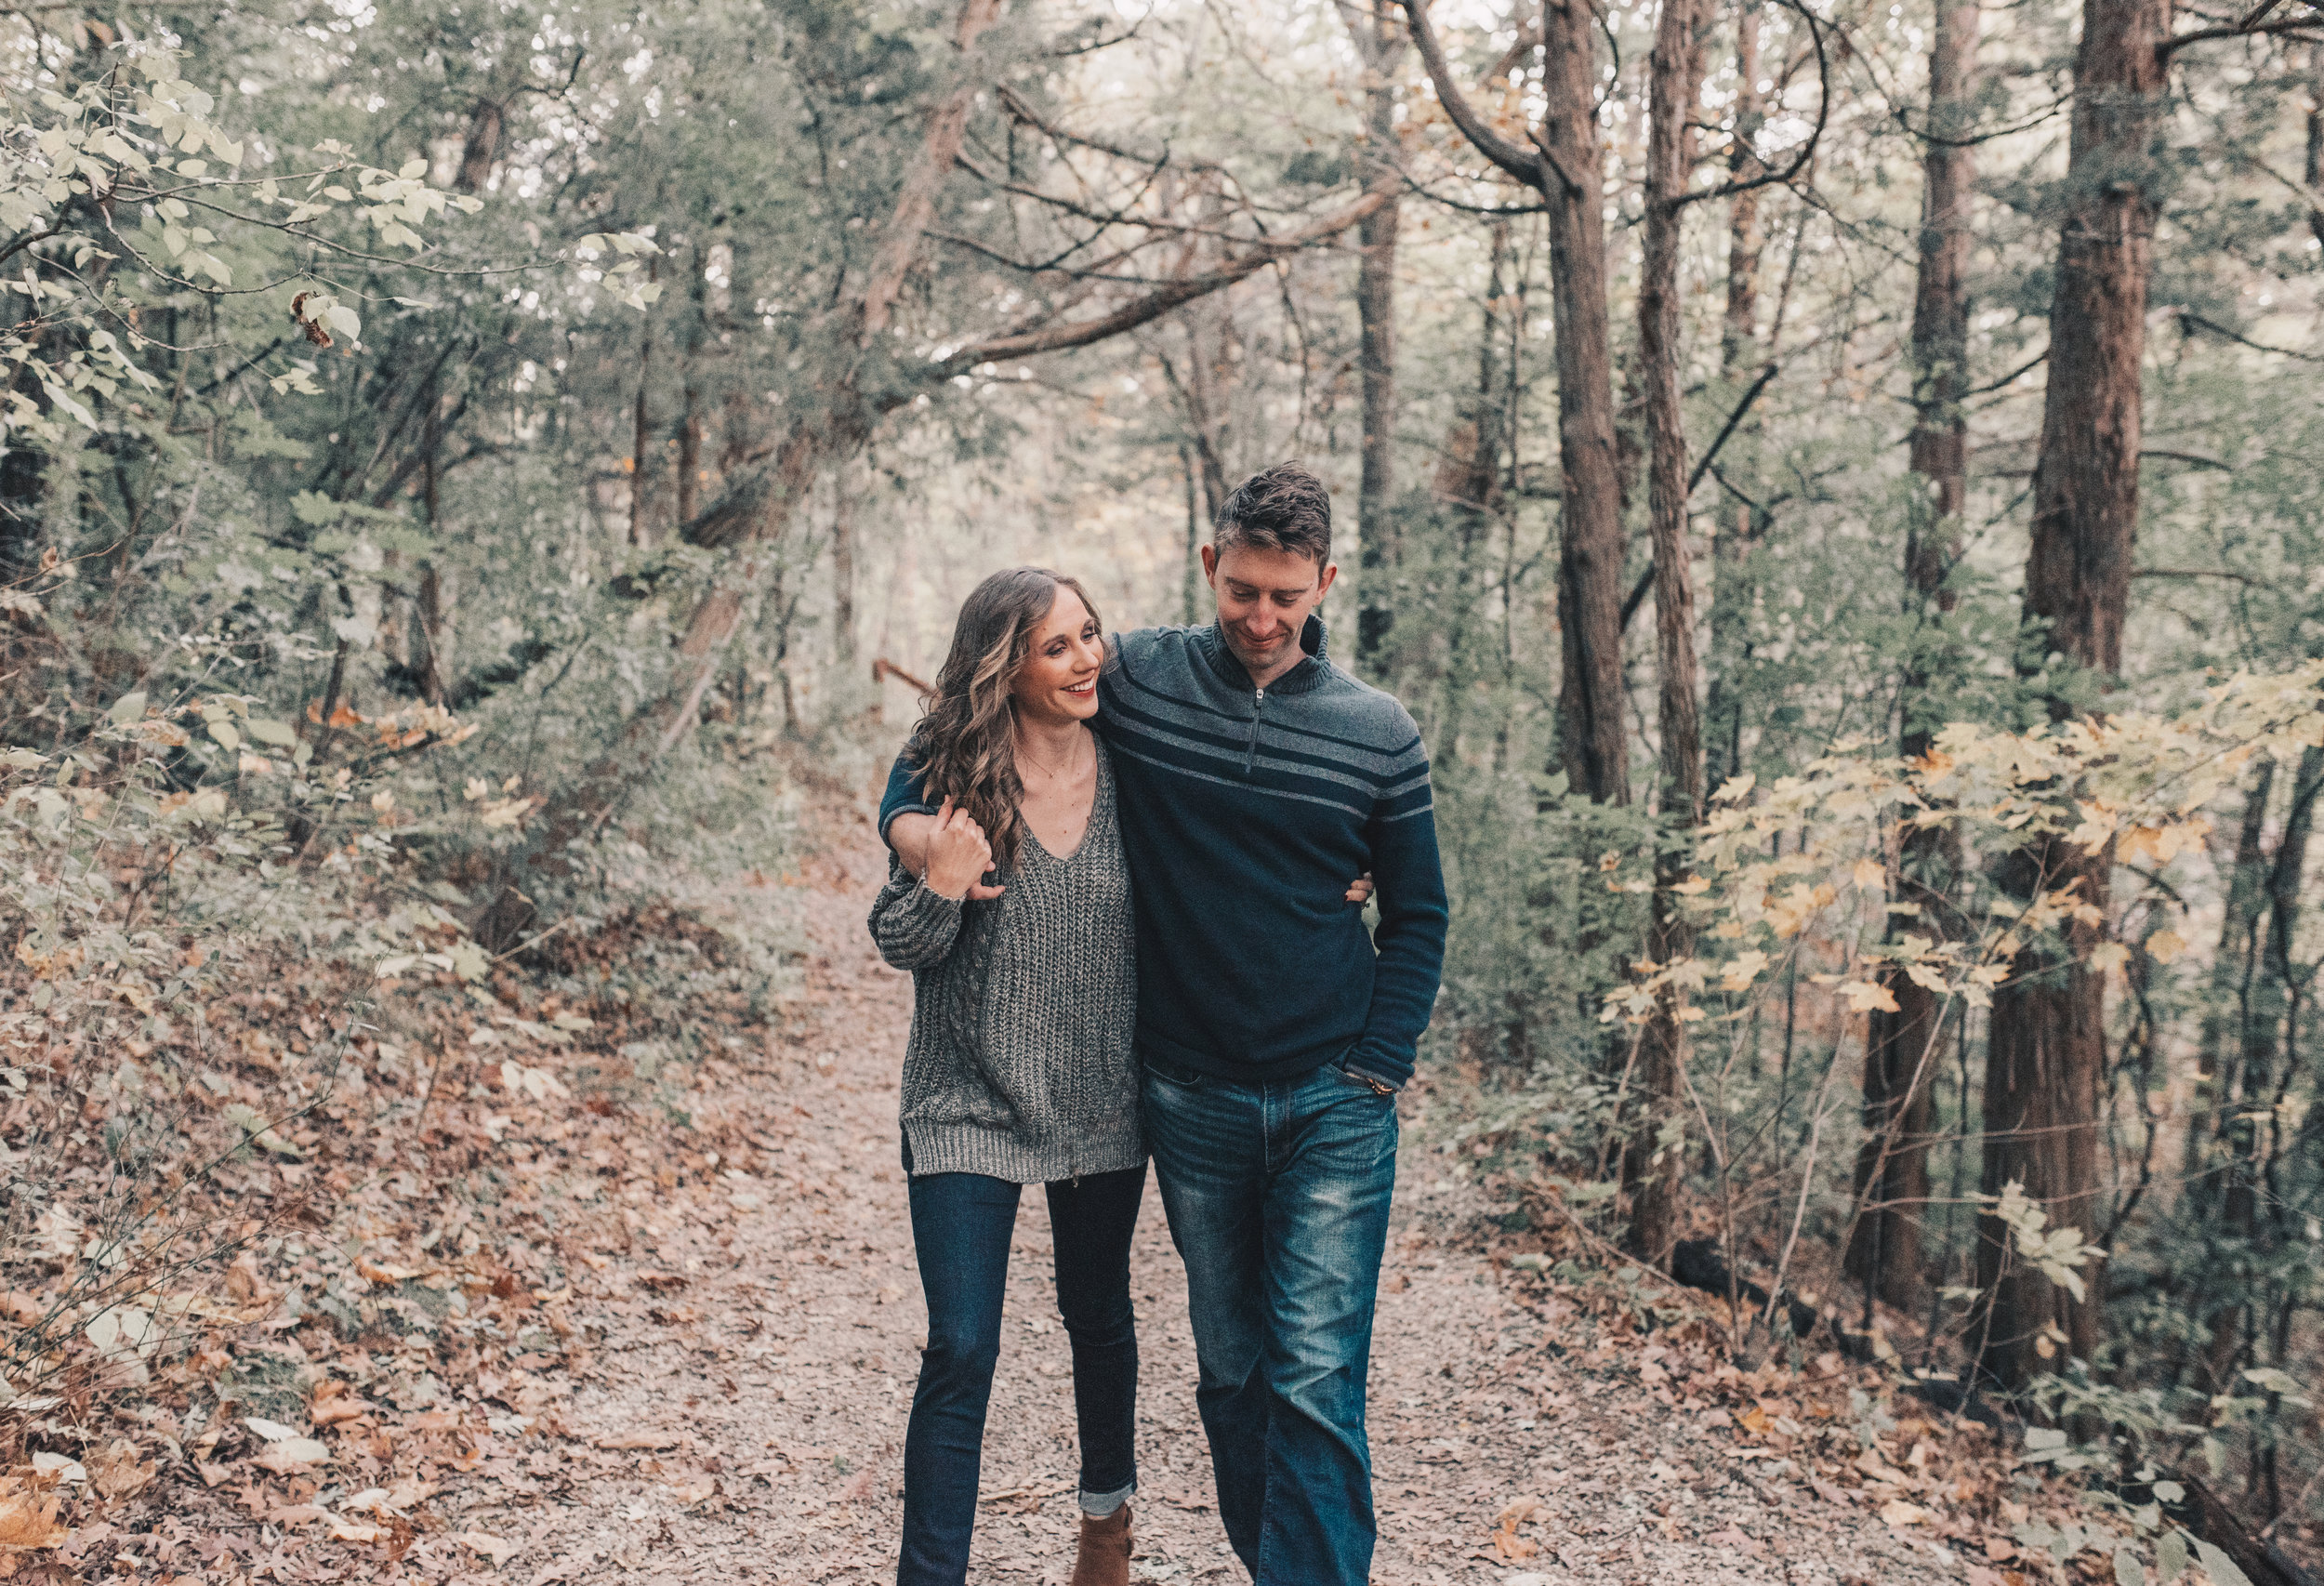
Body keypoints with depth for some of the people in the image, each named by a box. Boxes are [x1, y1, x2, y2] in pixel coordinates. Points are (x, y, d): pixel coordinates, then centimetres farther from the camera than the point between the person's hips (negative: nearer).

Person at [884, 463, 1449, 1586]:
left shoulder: (1377, 736, -1)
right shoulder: (1135, 680, -2)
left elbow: (1416, 918, 8)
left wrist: (1377, 1071, -2)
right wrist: (910, 816, -10)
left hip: (1333, 1109, -1)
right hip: (1191, 1102, 1)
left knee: (1317, 1385, -6)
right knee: (1231, 1374, 13)